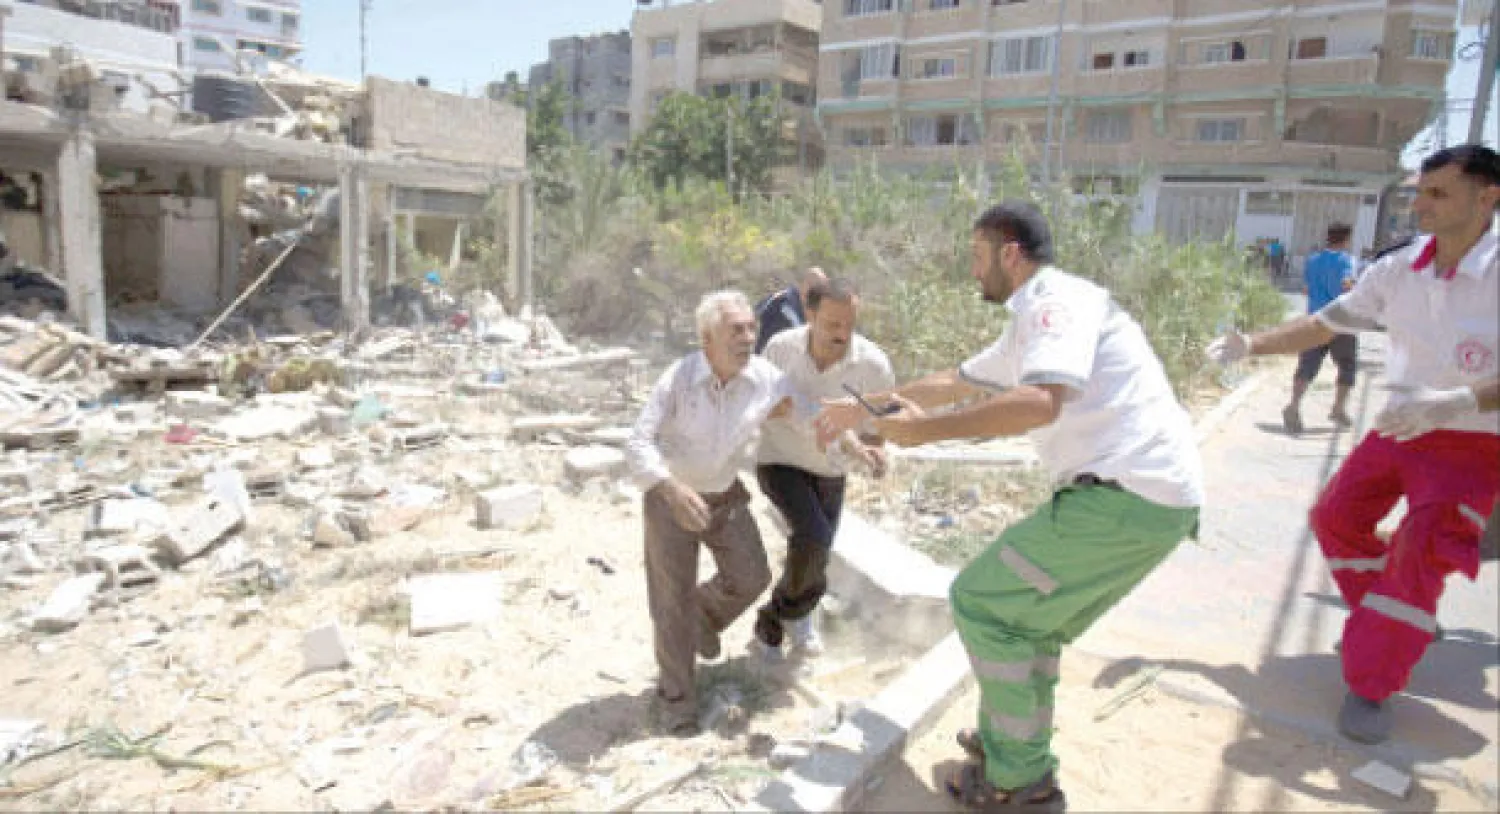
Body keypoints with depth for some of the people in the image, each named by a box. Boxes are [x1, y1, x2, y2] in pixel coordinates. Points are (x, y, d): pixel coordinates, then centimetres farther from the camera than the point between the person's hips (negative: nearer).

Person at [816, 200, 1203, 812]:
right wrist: (858, 410, 37)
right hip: (1159, 501, 10)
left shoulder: (1056, 299, -9)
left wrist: (923, 430, -18)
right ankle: (1009, 741, 35)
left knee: (980, 602, 0)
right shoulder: (1030, 324, 23)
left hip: (1126, 493, -10)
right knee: (1024, 613, 23)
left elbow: (1040, 402, -27)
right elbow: (953, 382, 32)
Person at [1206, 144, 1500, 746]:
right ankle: (1394, 627, 35)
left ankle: (1371, 686, 3)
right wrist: (1252, 344, -5)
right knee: (1335, 516, 9)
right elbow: (1327, 322, 6)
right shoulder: (1398, 270, -5)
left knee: (1421, 554, -14)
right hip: (1398, 430, 6)